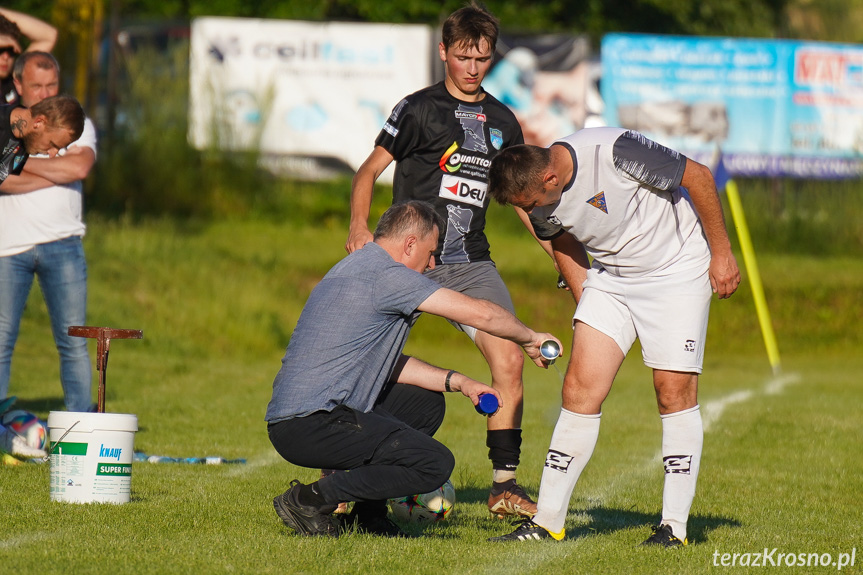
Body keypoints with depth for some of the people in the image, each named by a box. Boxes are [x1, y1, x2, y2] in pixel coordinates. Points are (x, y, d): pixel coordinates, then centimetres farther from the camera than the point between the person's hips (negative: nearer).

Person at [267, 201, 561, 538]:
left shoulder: (362, 267, 21)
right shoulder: (384, 274, -12)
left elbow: (386, 364, 28)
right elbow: (480, 313, -13)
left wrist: (456, 381, 19)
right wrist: (529, 339, 5)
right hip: (311, 425, -11)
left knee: (427, 402, 24)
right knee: (436, 464, -18)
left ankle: (367, 514, 17)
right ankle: (312, 500, -12)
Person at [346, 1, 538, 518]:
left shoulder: (502, 122, 14)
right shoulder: (420, 109, 0)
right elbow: (370, 169, 2)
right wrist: (359, 228, -15)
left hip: (472, 263, 4)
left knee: (510, 359, -11)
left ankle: (505, 485, -5)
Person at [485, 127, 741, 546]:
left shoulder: (615, 152, -30)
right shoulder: (540, 202, -11)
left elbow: (698, 177, -17)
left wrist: (721, 252, -11)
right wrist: (585, 304, 9)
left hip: (677, 269, -5)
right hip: (608, 277, 5)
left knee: (674, 391, -9)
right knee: (580, 386, -6)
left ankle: (675, 526, 0)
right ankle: (547, 522, 0)